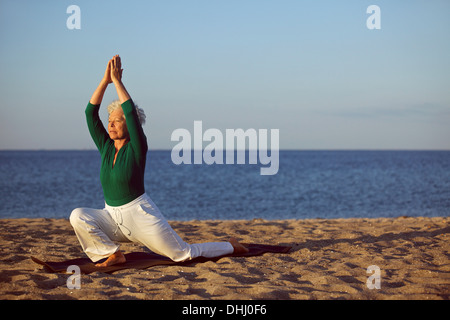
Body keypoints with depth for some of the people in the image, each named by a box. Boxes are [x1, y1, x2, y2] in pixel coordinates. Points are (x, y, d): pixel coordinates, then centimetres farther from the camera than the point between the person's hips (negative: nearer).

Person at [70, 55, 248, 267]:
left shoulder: (137, 148, -11)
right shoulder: (105, 147, 3)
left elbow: (131, 112, -25)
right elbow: (91, 112, -4)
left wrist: (117, 81, -21)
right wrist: (105, 80, -11)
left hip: (141, 216, -5)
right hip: (113, 218, 5)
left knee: (184, 254, 2)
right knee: (77, 216, -20)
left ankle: (230, 247, 28)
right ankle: (113, 254, -7)